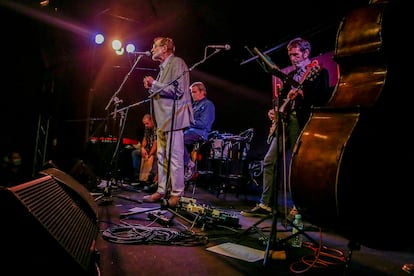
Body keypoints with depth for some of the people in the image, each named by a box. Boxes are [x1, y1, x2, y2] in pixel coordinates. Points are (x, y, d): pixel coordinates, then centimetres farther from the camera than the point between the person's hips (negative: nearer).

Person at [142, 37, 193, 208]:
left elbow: (177, 91, -17)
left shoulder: (177, 63, -6)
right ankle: (162, 191, 18)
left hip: (173, 118, -10)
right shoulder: (163, 67, 23)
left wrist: (154, 84, -9)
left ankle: (176, 194, 2)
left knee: (174, 157, -6)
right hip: (163, 119, 10)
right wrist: (151, 87, 11)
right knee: (162, 157, 10)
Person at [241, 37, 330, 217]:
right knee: (270, 160, 1)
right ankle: (266, 204, 7)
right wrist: (275, 110, 7)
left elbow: (323, 99, -9)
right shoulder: (290, 75, 22)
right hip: (285, 121, 7)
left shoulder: (319, 72, 3)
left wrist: (302, 94, -21)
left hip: (302, 122, -7)